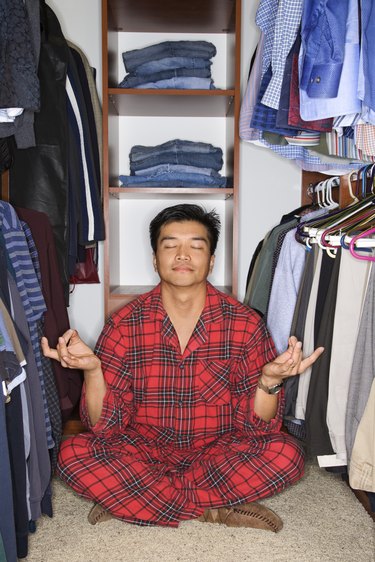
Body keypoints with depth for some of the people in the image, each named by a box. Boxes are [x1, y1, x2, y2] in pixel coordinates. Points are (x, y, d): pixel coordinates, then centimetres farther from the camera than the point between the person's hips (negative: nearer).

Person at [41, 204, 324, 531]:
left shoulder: (246, 325, -9)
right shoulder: (124, 325, -9)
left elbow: (256, 428, -9)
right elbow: (105, 428, -10)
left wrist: (270, 381, -30)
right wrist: (92, 370, -28)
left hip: (218, 453, 1)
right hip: (144, 453, 0)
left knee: (286, 454, -26)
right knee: (73, 454, -25)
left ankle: (128, 499, -17)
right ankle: (215, 510, -18)